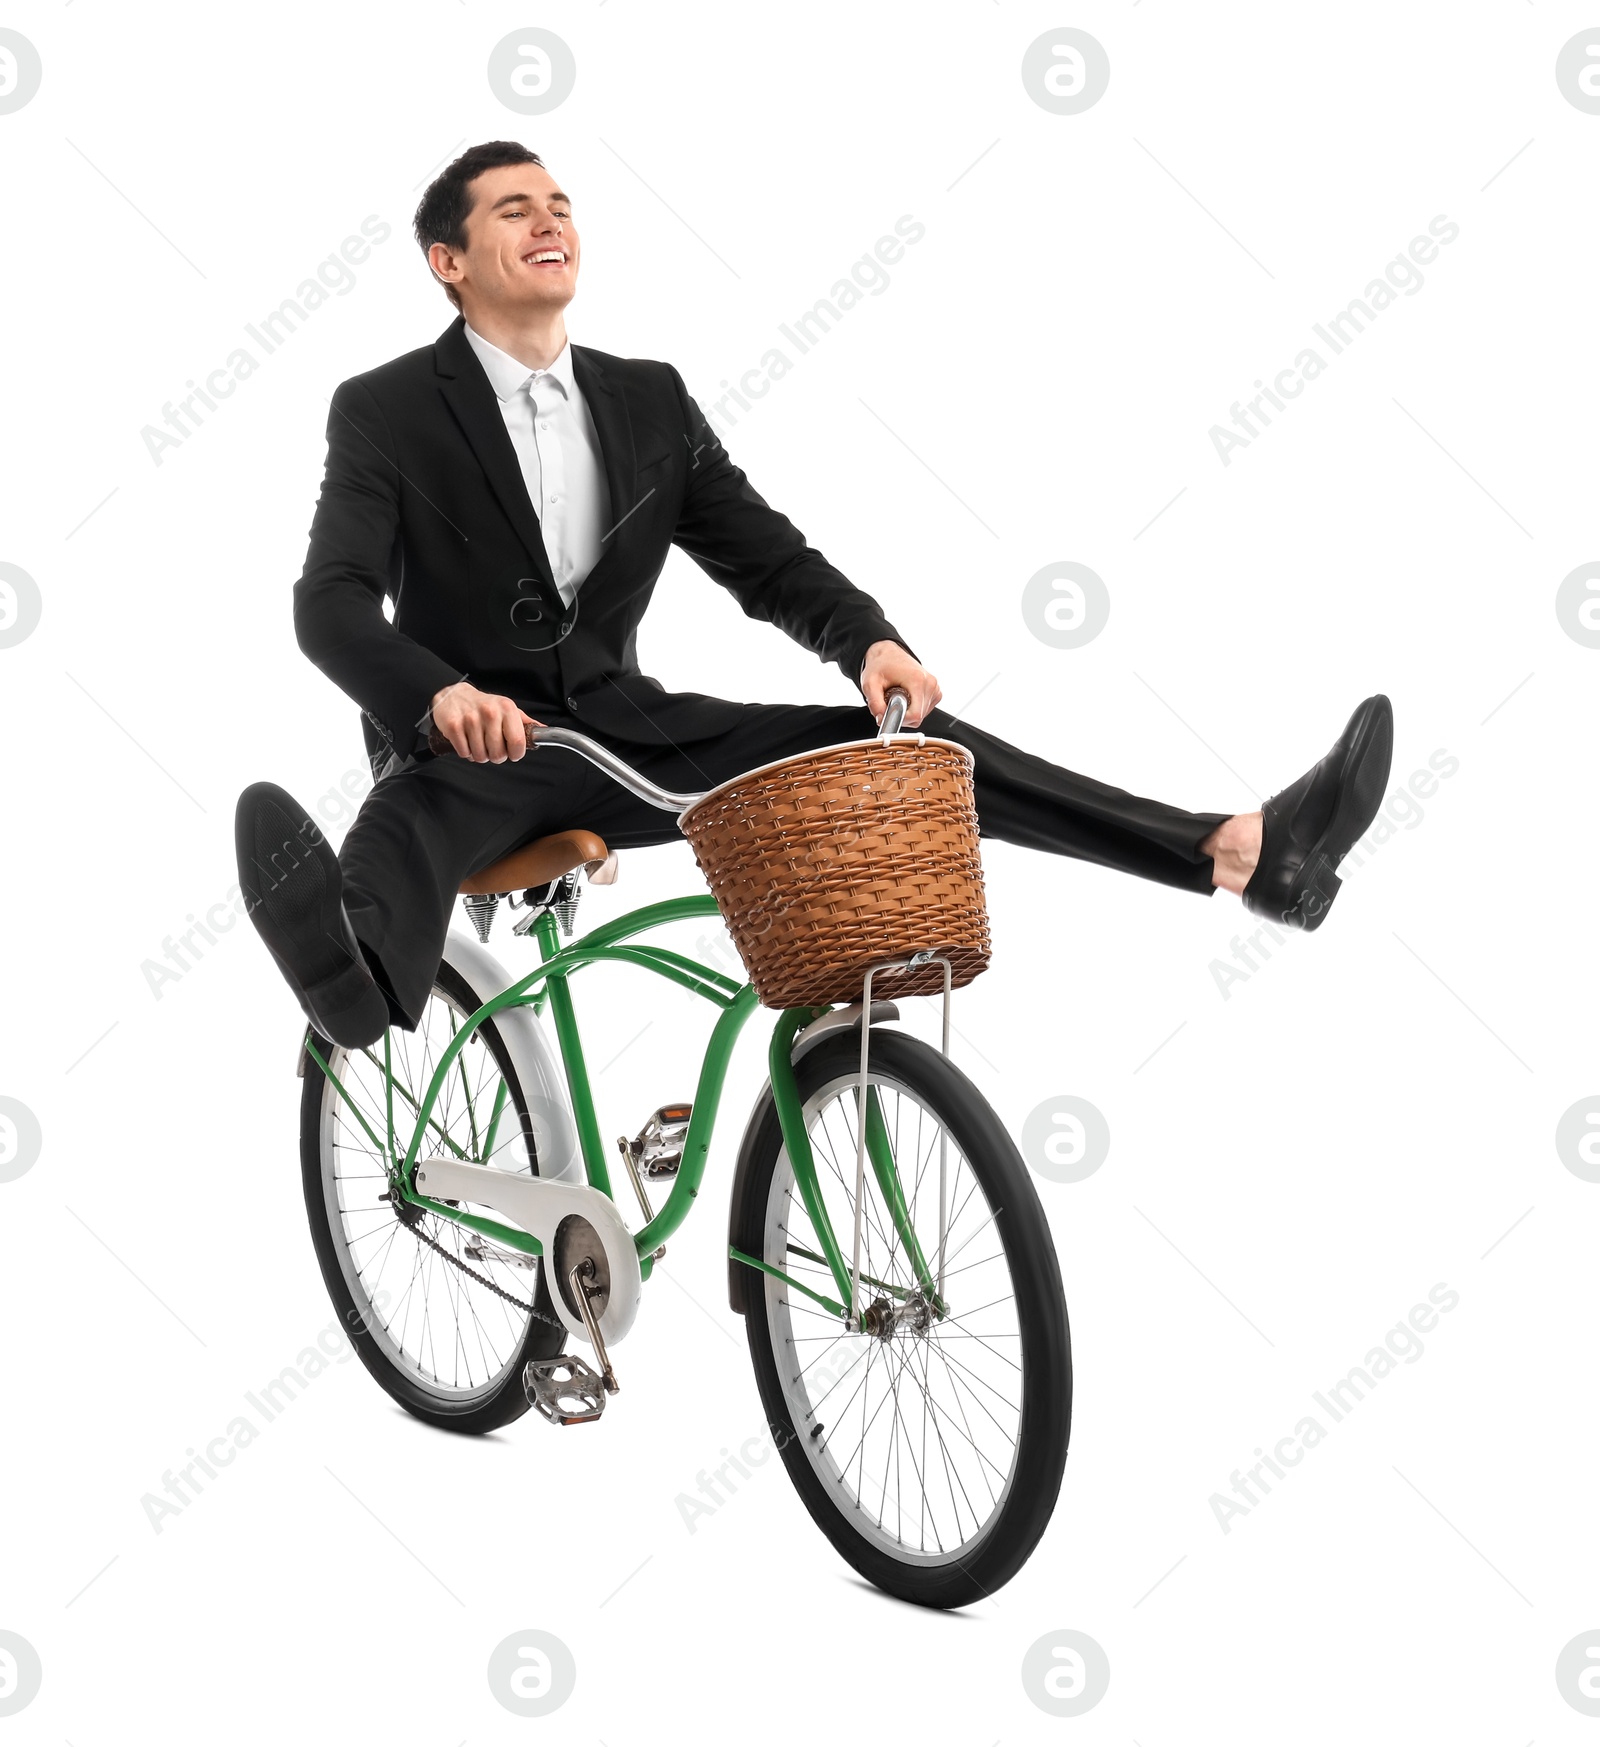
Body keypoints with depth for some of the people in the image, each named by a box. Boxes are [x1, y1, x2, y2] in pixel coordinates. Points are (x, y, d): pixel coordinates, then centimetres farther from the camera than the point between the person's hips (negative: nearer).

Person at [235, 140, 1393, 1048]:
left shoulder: (648, 400, 9)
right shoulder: (386, 412, -5)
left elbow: (765, 555, 5)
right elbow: (331, 601, -18)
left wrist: (871, 641, -16)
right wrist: (441, 693, -40)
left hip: (622, 730, 4)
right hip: (471, 749, -4)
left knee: (909, 740, -10)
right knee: (416, 814, -41)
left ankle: (1241, 852, -17)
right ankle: (360, 972, -79)